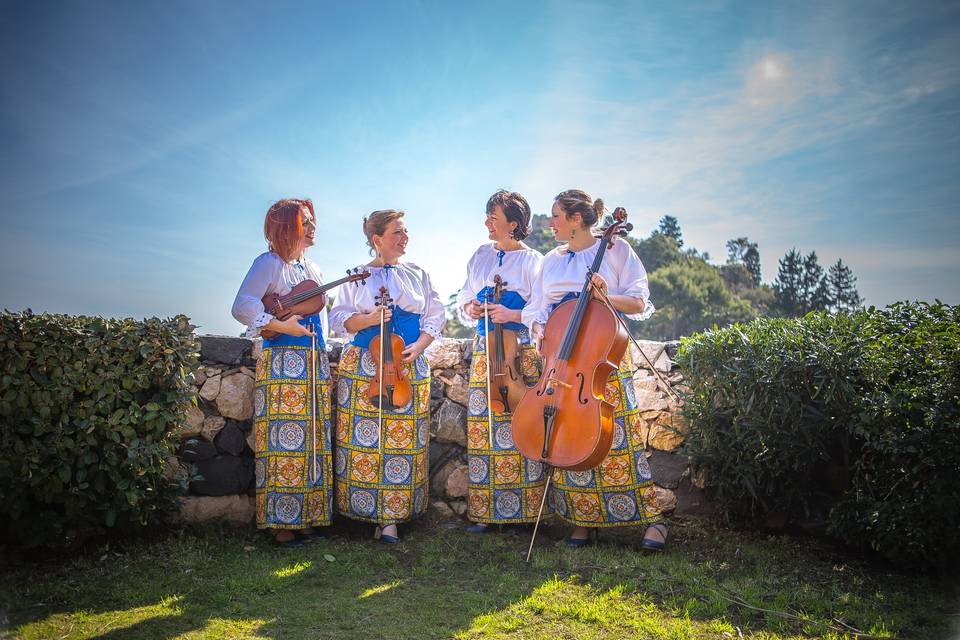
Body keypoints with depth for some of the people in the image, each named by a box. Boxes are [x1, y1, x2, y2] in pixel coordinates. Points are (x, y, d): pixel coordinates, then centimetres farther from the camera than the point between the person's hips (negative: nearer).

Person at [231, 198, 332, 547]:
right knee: (285, 441, -8)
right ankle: (282, 523, 0)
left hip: (315, 364, 8)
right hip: (283, 363, -8)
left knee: (312, 442, 8)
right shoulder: (270, 263, -5)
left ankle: (306, 517, 17)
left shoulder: (311, 267, 20)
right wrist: (281, 325, -20)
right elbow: (241, 307, -18)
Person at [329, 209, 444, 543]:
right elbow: (338, 318, 5)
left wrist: (419, 345, -7)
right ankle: (362, 505, 14)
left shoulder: (418, 274, 12)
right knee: (364, 437, -2)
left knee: (403, 439, -3)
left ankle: (391, 517, 2)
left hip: (409, 364, 1)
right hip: (363, 365, -1)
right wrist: (368, 319, -14)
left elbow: (435, 317, 10)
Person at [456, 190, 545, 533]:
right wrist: (468, 308, 1)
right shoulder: (481, 256, 15)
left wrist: (513, 315, -18)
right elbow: (463, 298, 22)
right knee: (482, 427, 2)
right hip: (485, 351, 4)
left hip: (522, 351, -4)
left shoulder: (532, 260, 1)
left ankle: (526, 508, 7)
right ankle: (483, 511, 9)